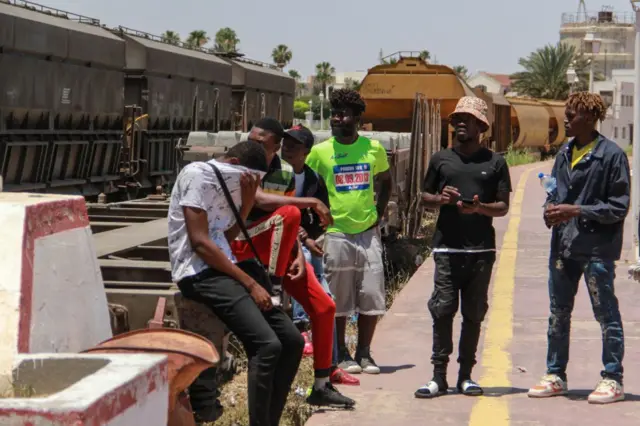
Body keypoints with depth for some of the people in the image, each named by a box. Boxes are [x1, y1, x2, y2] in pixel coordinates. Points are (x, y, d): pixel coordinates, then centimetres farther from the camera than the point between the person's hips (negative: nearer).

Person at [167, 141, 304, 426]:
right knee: (267, 344, -24)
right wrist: (250, 283, -15)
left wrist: (248, 200, 6)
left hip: (223, 268, 9)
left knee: (292, 340, 2)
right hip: (199, 273, -9)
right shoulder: (197, 175, -9)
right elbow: (200, 243, -17)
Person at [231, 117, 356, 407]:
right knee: (288, 213, -33)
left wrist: (299, 256, -8)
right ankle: (272, 292, -25)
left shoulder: (286, 173, 8)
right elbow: (261, 200, -28)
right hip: (243, 245, -6)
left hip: (279, 249, 6)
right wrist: (311, 202, -25)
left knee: (324, 307, -2)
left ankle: (321, 387, 8)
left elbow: (292, 225, 9)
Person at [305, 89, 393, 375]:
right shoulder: (320, 152, -3)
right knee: (338, 299, 3)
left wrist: (379, 214, 9)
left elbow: (385, 181, 19)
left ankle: (364, 353, 15)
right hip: (336, 234, -2)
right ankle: (341, 354, 15)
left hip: (368, 233, 2)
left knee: (371, 296, 2)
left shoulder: (373, 148, 4)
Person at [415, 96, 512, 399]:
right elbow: (425, 198, 18)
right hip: (447, 247, 0)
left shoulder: (495, 162, 7)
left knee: (474, 313, 4)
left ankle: (465, 376, 12)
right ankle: (439, 376, -2)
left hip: (482, 249, 0)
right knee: (442, 310, -5)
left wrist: (479, 208, -13)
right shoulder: (440, 159, 12)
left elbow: (503, 207, 7)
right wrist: (440, 198, -5)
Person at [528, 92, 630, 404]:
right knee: (558, 314, 13)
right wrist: (551, 210, -1)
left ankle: (613, 380, 10)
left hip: (597, 248, -7)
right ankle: (556, 375, 24)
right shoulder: (565, 153, 10)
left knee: (606, 314, 1)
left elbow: (619, 206, -11)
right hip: (563, 245, 7)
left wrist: (576, 211, -17)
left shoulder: (611, 155, -10)